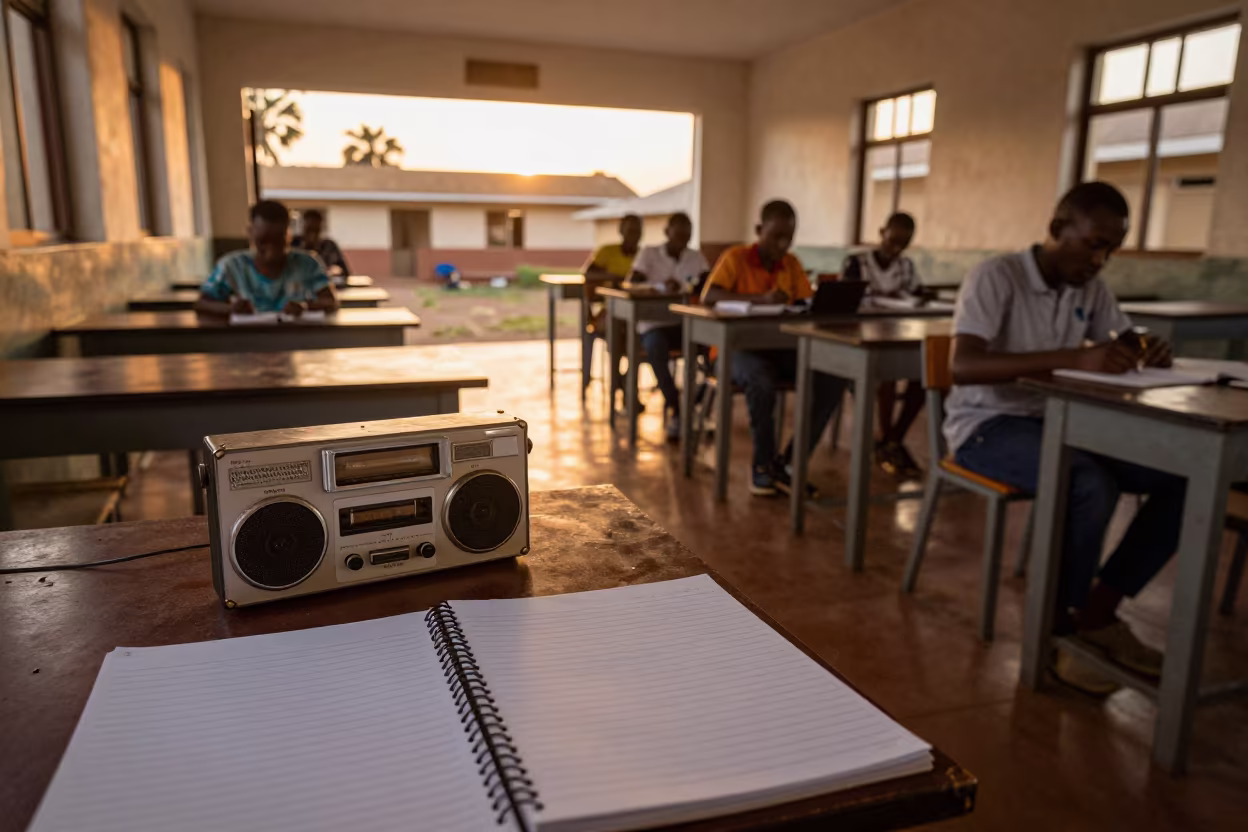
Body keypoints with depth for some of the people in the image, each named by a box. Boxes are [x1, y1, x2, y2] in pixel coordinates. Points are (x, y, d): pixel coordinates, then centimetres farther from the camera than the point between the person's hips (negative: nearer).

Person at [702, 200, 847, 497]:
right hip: (739, 347, -5)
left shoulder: (792, 264, 12)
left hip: (781, 347, 5)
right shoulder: (736, 257, -3)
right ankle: (764, 462, -14)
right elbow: (708, 297, -19)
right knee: (761, 381, -38)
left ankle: (789, 462, -11)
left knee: (833, 380, -20)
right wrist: (761, 298, -31)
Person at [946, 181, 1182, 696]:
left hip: (1058, 421, 8)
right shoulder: (996, 278, -15)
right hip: (988, 425, -7)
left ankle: (1097, 610, 0)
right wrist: (1072, 358, -39)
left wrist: (1151, 353, -7)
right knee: (1092, 485, -34)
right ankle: (1058, 625, -12)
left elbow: (1128, 340, 20)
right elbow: (962, 365, -30)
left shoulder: (1091, 289, 7)